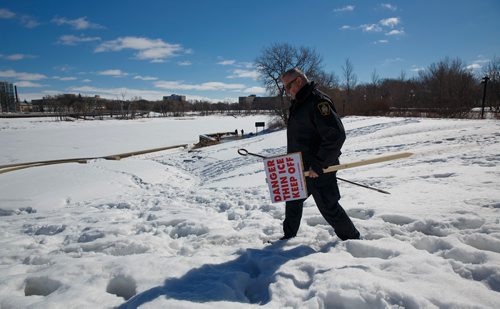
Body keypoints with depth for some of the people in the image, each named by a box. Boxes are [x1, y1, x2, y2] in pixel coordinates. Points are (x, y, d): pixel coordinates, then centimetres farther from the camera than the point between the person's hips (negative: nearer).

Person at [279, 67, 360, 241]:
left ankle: (352, 239, 21)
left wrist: (318, 165, -25)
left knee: (329, 208, 1)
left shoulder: (318, 102, -19)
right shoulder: (298, 104, 12)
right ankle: (288, 237, 35)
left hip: (318, 171, -10)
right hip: (300, 170, 10)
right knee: (293, 202, 19)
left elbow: (336, 136, -27)